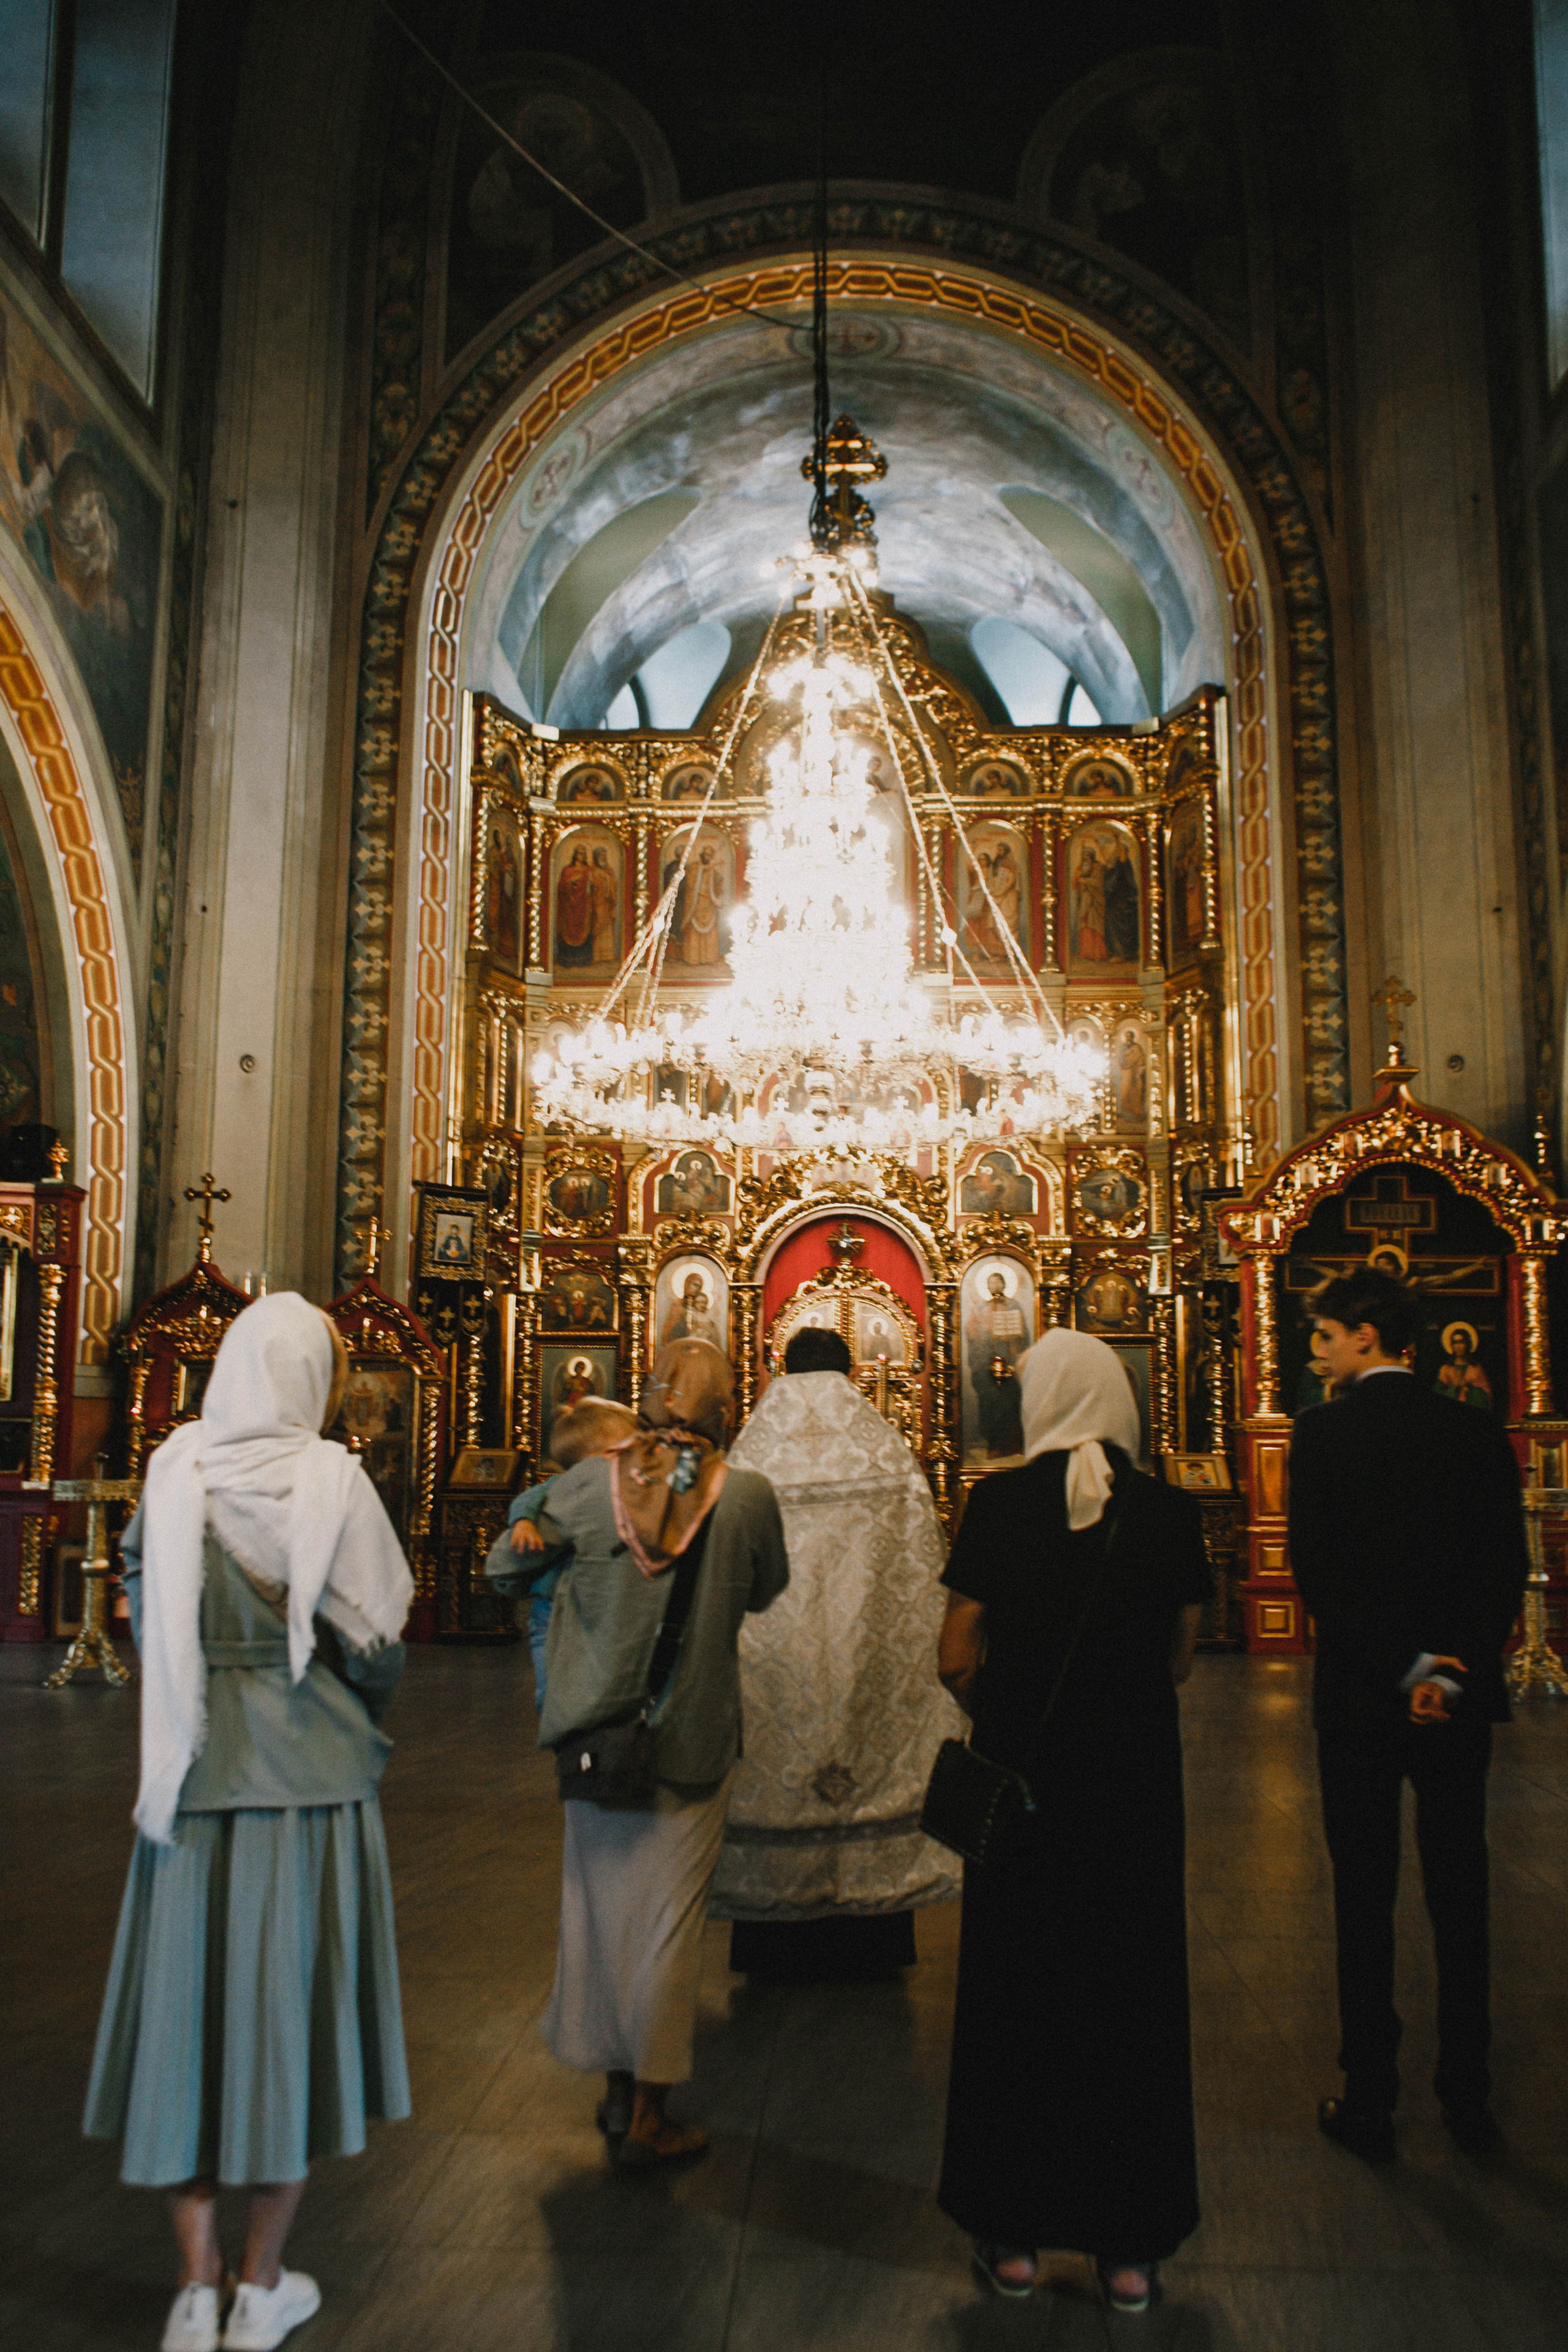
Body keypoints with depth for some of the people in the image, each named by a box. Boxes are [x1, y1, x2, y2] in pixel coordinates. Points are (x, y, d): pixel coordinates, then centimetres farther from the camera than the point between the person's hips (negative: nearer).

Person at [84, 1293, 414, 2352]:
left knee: (188, 1996, 14)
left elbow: (143, 1603, 8)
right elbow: (373, 1640, -11)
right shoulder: (330, 1478, -15)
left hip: (193, 1772, 3)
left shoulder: (175, 1466, -4)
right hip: (308, 1774, -3)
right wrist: (368, 1711, 9)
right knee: (291, 2000, 10)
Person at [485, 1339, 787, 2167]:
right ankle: (647, 2119, 17)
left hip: (598, 1729, 2)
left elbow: (504, 1565, 2)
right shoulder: (746, 1495, -13)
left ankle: (616, 2088, 31)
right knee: (669, 1919, 8)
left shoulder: (591, 1480, -8)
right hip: (691, 1739, -2)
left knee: (600, 1905, 17)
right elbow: (766, 1590, 5)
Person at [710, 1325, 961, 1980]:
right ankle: (871, 1943, 19)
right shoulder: (886, 1451, -1)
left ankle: (781, 1947, 18)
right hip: (869, 1651, 0)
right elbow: (926, 1559, 0)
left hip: (776, 1658, 0)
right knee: (874, 1750, 10)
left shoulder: (751, 1454, -2)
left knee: (782, 1752, 9)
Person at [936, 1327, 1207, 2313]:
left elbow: (957, 1660, -10)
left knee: (1017, 1990, 15)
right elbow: (1181, 1658, 2)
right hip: (1137, 1780, 1)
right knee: (1131, 1990, 15)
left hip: (1024, 1774, -1)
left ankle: (1013, 2231, 27)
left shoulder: (1000, 1502, -12)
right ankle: (1130, 2242, 26)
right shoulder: (1170, 1511, -7)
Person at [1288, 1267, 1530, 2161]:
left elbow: (1317, 1570, -16)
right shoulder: (1477, 1432, -1)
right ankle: (1470, 2099, 26)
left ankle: (1370, 2104, 17)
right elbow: (1508, 1566, -6)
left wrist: (1402, 1669, -13)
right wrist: (1454, 1673, -10)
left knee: (1365, 1902, 8)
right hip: (1461, 1698, 3)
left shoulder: (1324, 1430, -11)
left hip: (1361, 1695, -3)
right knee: (1461, 1898, 15)